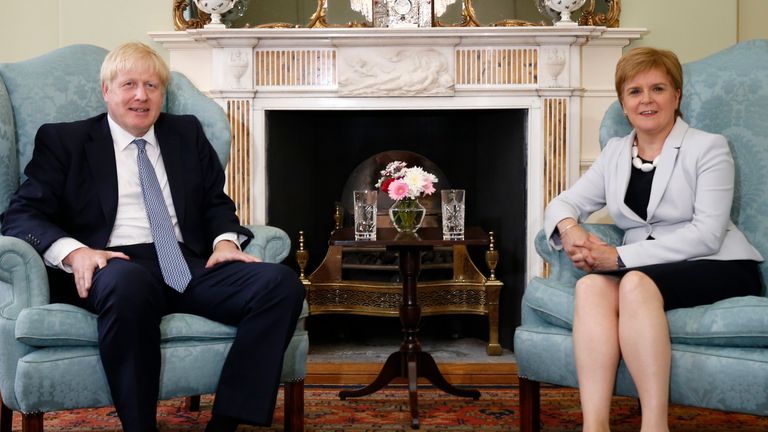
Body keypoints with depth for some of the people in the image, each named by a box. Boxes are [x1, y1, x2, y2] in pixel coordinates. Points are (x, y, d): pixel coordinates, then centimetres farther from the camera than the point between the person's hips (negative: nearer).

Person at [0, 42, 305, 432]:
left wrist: (226, 239, 0)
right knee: (128, 283, -42)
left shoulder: (187, 133, 24)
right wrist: (73, 251, -16)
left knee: (282, 283, -24)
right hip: (116, 266, -3)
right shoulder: (64, 140, 13)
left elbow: (217, 201, 24)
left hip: (188, 266, 4)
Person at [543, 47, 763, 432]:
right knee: (591, 285, -29)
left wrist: (621, 257, -20)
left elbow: (707, 234, -12)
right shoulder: (615, 153, 15)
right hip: (645, 271, 4)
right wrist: (570, 228, -14)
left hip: (718, 268, -4)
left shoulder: (708, 148, -1)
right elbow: (564, 202, 12)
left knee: (636, 283, -35)